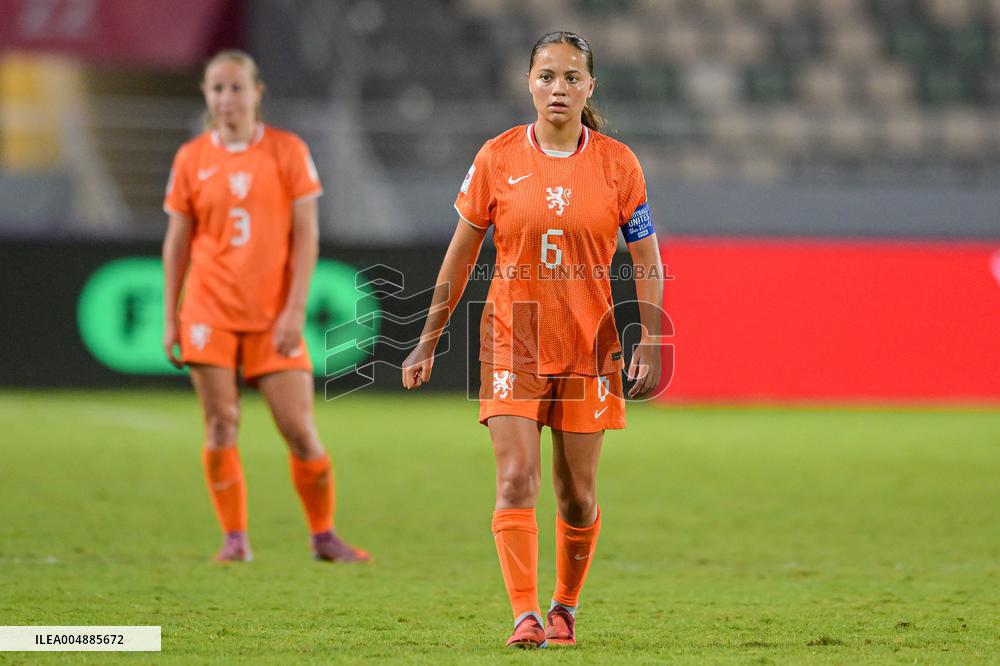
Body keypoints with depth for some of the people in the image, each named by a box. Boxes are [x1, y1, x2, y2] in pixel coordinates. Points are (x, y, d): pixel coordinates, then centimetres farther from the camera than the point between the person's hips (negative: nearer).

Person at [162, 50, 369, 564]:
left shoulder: (287, 151, 0)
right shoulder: (191, 159, 5)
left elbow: (306, 236, -1)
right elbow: (177, 242, 9)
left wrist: (294, 310, -9)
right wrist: (170, 318, 4)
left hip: (272, 317, -1)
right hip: (210, 310, 1)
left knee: (299, 429, -3)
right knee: (221, 425, -3)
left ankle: (324, 535, 11)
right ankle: (234, 537, 7)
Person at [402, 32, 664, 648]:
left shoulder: (617, 163, -1)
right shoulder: (497, 158, -1)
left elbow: (648, 262, 3)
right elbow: (462, 252, 7)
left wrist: (651, 344, -7)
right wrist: (429, 340, 7)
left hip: (588, 343, 0)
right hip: (512, 339, 0)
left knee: (577, 492, 5)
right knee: (516, 478, -13)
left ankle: (565, 609, 24)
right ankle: (525, 615, -15)